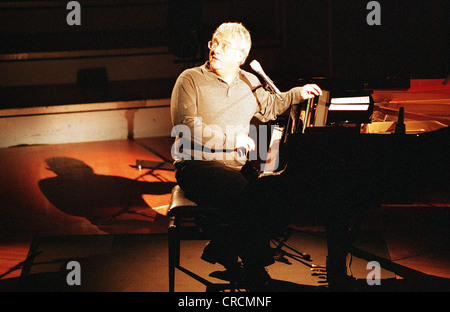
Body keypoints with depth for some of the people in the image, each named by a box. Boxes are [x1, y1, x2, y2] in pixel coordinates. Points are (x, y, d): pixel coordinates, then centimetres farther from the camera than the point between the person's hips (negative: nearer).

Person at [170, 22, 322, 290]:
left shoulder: (248, 82, 17)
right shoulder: (191, 80, -3)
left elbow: (269, 107, 36)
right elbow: (188, 128, -14)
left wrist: (297, 94, 20)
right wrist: (233, 138, -16)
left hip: (239, 167, 6)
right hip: (199, 166, -6)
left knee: (282, 194, -20)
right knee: (247, 195, -33)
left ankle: (222, 247, -6)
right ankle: (256, 273, -11)